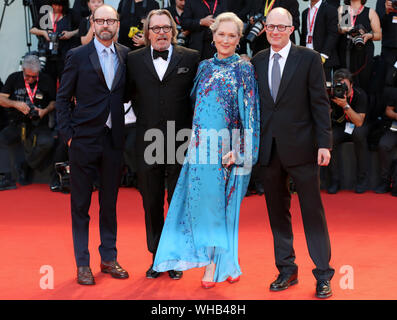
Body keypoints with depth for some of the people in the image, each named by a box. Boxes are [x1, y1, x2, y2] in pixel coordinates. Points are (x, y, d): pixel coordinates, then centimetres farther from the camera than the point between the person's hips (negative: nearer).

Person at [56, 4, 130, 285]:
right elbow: (63, 97, 0)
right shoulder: (78, 56, -2)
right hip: (84, 139, -3)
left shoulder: (126, 55, 6)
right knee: (81, 204, 4)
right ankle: (82, 264, 13)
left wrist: (124, 129, 1)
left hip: (114, 140, 3)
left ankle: (109, 258, 23)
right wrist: (68, 133, -6)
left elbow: (127, 93, 11)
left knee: (110, 202, 12)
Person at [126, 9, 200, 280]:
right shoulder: (134, 60, 5)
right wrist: (144, 120, 2)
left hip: (181, 142, -1)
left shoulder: (191, 58, 1)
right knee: (152, 204, 10)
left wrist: (193, 131, -1)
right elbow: (131, 95, 12)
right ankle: (156, 257, 23)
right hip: (148, 143, 2)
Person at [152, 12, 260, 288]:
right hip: (202, 147, 4)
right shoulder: (205, 67, 13)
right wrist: (195, 141, 12)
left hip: (228, 149, -4)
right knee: (201, 200, 1)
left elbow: (250, 114, -6)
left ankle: (224, 262, 9)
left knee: (223, 203, 0)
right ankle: (211, 262, 9)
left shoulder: (244, 70, -1)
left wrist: (238, 151, -13)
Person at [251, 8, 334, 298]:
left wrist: (324, 143, -9)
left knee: (313, 211, 1)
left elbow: (320, 103, -4)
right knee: (277, 212, 10)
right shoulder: (257, 61, 9)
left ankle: (323, 275, 9)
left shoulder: (309, 58, -1)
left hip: (300, 147, -4)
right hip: (269, 148, 4)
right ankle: (287, 270, 22)